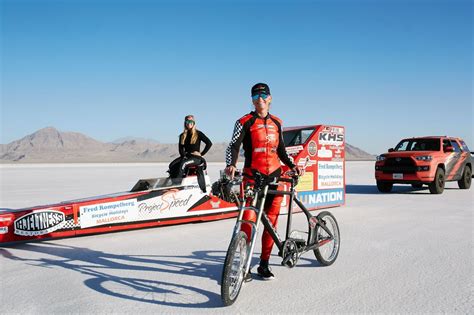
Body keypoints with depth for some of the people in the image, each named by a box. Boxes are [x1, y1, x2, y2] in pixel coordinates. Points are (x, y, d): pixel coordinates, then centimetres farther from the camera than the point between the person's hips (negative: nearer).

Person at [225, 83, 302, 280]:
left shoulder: (276, 123, 15)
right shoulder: (245, 122, 1)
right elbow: (233, 146, -9)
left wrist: (292, 166, 7)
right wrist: (230, 165, -27)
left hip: (274, 177, 4)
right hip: (252, 177, -4)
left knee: (271, 222, 5)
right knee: (248, 220, -11)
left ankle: (264, 264, 16)